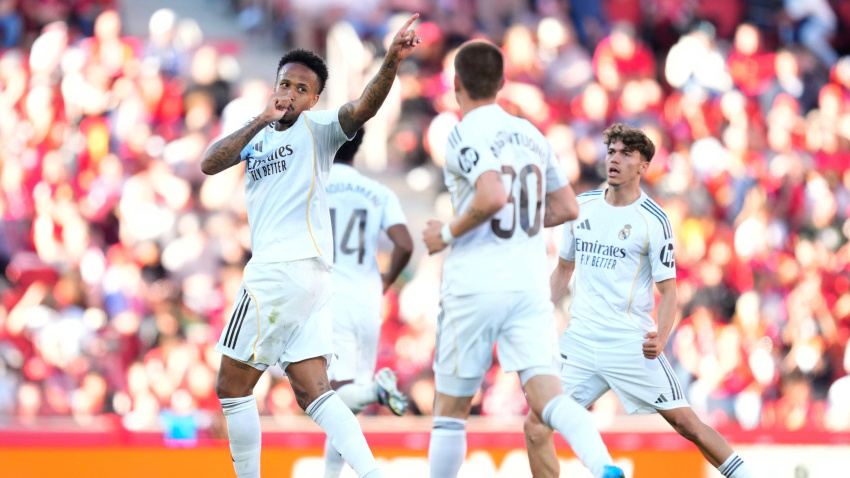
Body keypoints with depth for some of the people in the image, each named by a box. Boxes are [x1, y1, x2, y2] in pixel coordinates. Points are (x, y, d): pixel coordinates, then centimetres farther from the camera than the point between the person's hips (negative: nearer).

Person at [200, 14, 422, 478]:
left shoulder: (317, 127, 1)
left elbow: (362, 108, -18)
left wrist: (391, 62, -36)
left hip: (287, 269, -7)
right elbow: (209, 164, 6)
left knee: (232, 387, 2)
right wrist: (261, 121, -1)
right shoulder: (258, 136, 21)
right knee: (312, 392, -1)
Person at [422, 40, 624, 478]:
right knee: (547, 397, -9)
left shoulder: (465, 135, -7)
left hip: (474, 286, -5)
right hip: (529, 284, 5)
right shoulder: (530, 134, 14)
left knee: (450, 409, 9)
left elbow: (492, 197, -23)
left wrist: (448, 234, -8)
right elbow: (567, 208, 19)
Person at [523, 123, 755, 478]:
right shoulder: (581, 207, 9)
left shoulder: (653, 220, -5)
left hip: (632, 343, -4)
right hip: (580, 339, 4)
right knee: (535, 426, -7)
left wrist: (661, 338, -21)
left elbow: (668, 289, -3)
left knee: (684, 421, -7)